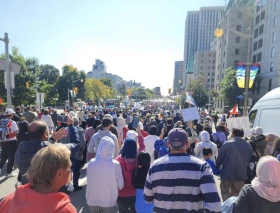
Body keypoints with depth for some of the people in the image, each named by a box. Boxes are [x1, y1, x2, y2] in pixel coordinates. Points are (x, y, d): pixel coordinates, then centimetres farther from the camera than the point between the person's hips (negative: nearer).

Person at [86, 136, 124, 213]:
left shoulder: (91, 163, -14)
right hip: (109, 202, -2)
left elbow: (89, 182, -2)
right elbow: (120, 186, -11)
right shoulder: (116, 164, -20)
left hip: (92, 201, 3)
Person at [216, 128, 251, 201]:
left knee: (225, 192, 14)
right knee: (236, 194, 18)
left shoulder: (227, 144, -13)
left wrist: (216, 167, 6)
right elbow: (248, 160, 8)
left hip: (227, 173, -4)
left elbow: (220, 158, -10)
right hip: (241, 174, 4)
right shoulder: (247, 145, 1)